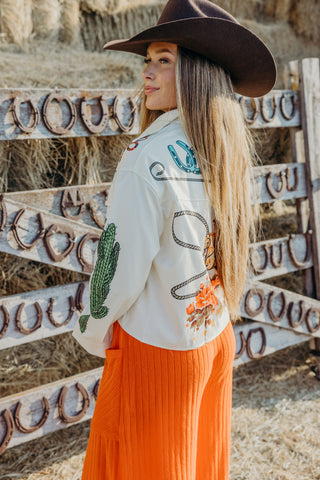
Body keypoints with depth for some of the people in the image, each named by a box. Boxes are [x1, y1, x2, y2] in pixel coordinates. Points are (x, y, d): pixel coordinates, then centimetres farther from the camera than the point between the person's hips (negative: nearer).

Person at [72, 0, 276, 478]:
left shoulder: (148, 158, -25)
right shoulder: (227, 152, -3)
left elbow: (122, 266, -20)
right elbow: (222, 253, 6)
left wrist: (92, 332, -3)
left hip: (156, 349, -6)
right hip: (217, 340, 7)